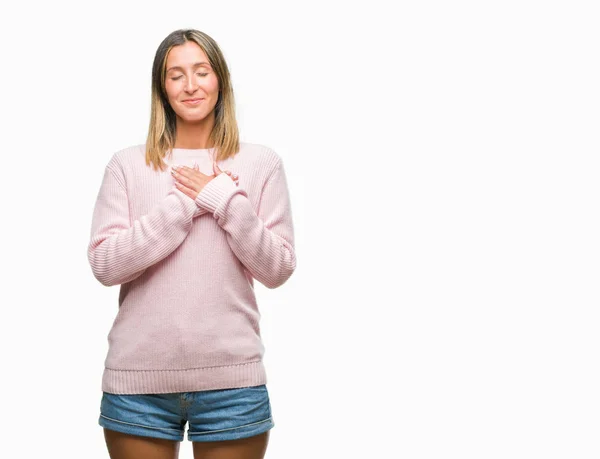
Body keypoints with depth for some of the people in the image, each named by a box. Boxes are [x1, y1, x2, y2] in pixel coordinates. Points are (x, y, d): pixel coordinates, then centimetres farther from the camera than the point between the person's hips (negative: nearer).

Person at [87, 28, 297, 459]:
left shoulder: (262, 162, 3)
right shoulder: (127, 164, 3)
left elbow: (278, 270, 0)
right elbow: (104, 265, -5)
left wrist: (225, 201, -11)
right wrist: (182, 205, -11)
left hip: (232, 378, 0)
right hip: (138, 378, 0)